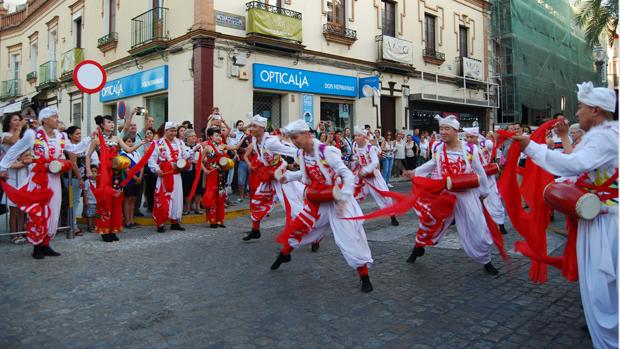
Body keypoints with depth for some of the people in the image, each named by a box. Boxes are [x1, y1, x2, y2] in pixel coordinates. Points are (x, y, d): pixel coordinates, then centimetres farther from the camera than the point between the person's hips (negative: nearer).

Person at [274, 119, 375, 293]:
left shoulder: (326, 151, -26)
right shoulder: (301, 153, -2)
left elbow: (348, 175, -26)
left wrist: (343, 199, -31)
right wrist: (288, 177, 8)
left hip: (336, 199, -6)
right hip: (317, 200, 7)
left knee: (348, 236, -7)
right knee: (298, 225, 11)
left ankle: (364, 276, 7)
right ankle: (284, 254, 39)